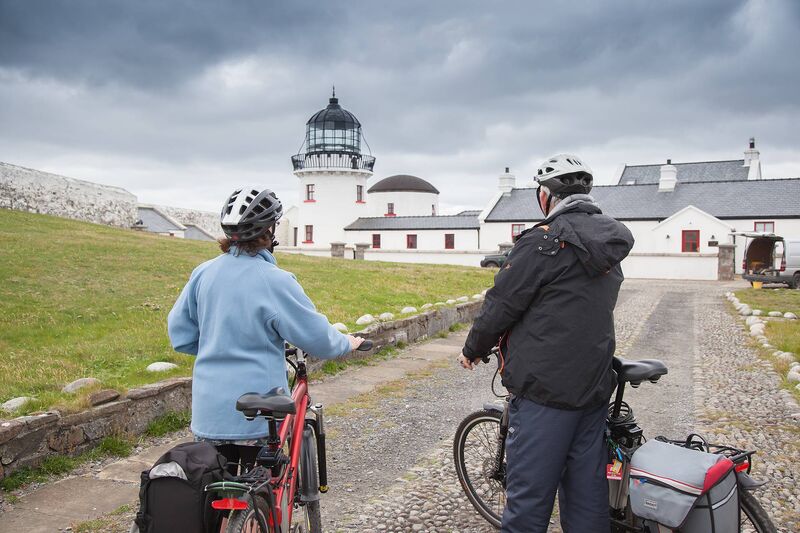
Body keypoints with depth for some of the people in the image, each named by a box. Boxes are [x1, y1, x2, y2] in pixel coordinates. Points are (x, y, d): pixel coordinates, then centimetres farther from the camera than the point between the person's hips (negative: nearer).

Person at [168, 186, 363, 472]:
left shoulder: (204, 272, -2)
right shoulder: (274, 280, -17)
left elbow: (179, 333, 7)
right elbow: (317, 337, -10)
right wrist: (347, 343, 9)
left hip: (209, 410, 5)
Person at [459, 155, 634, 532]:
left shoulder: (543, 242, -13)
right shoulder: (609, 243, 11)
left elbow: (500, 306, -10)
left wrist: (472, 350, 6)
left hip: (545, 390, -8)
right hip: (595, 388, 8)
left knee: (528, 498, 3)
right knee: (587, 495, 15)